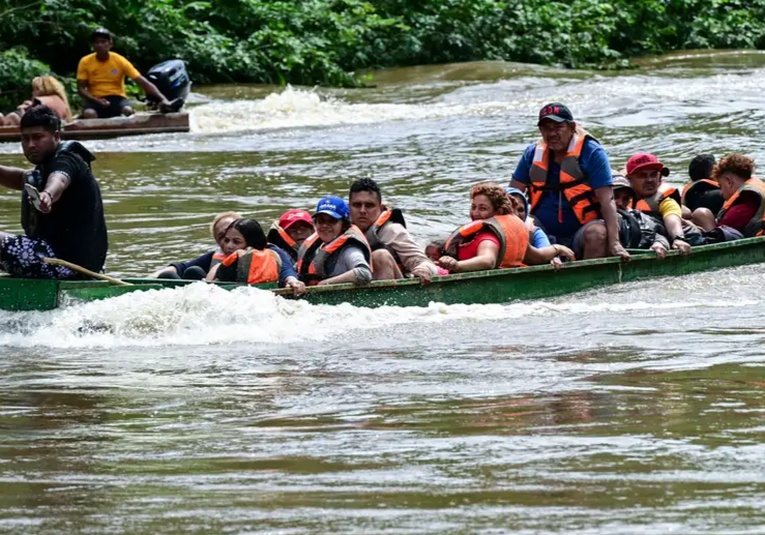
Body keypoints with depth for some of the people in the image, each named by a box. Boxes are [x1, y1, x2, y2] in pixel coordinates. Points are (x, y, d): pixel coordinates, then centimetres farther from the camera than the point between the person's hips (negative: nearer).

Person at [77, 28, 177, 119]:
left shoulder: (120, 61, -5)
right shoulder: (85, 62, -3)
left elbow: (143, 82, -9)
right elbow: (81, 89, -2)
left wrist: (162, 99, -22)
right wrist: (97, 101, -22)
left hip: (117, 98, 0)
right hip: (96, 100, 0)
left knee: (127, 110, -36)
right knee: (89, 114, -38)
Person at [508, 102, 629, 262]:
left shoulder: (591, 153, -6)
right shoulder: (533, 153, 6)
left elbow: (607, 201, -13)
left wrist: (614, 243, -26)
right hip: (545, 235, 3)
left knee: (597, 233, -35)